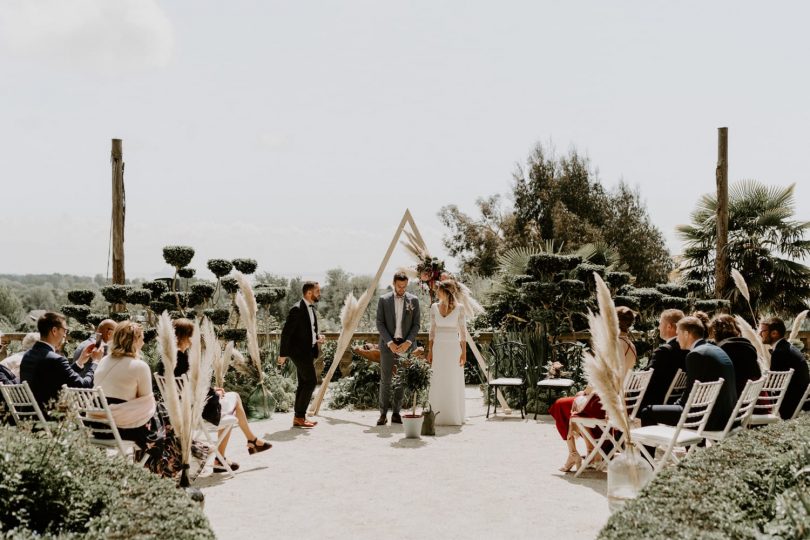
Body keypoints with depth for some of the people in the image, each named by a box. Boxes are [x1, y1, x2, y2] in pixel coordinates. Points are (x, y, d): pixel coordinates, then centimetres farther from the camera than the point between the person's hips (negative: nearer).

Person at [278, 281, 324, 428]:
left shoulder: (312, 309, 13)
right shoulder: (297, 310, -15)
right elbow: (286, 332, -15)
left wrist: (318, 337, 3)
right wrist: (283, 354, -15)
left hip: (308, 351, 9)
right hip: (299, 351, -9)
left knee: (303, 384, 11)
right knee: (311, 381, -12)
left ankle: (299, 418, 16)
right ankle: (299, 416, -7)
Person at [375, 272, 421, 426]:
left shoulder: (413, 300, 4)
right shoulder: (383, 300, 1)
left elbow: (416, 324, 3)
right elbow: (380, 324, -1)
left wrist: (408, 342, -10)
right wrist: (390, 343, -11)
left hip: (406, 345, 1)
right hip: (388, 344, -1)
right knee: (385, 380, -1)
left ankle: (396, 413, 10)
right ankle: (383, 414, 3)